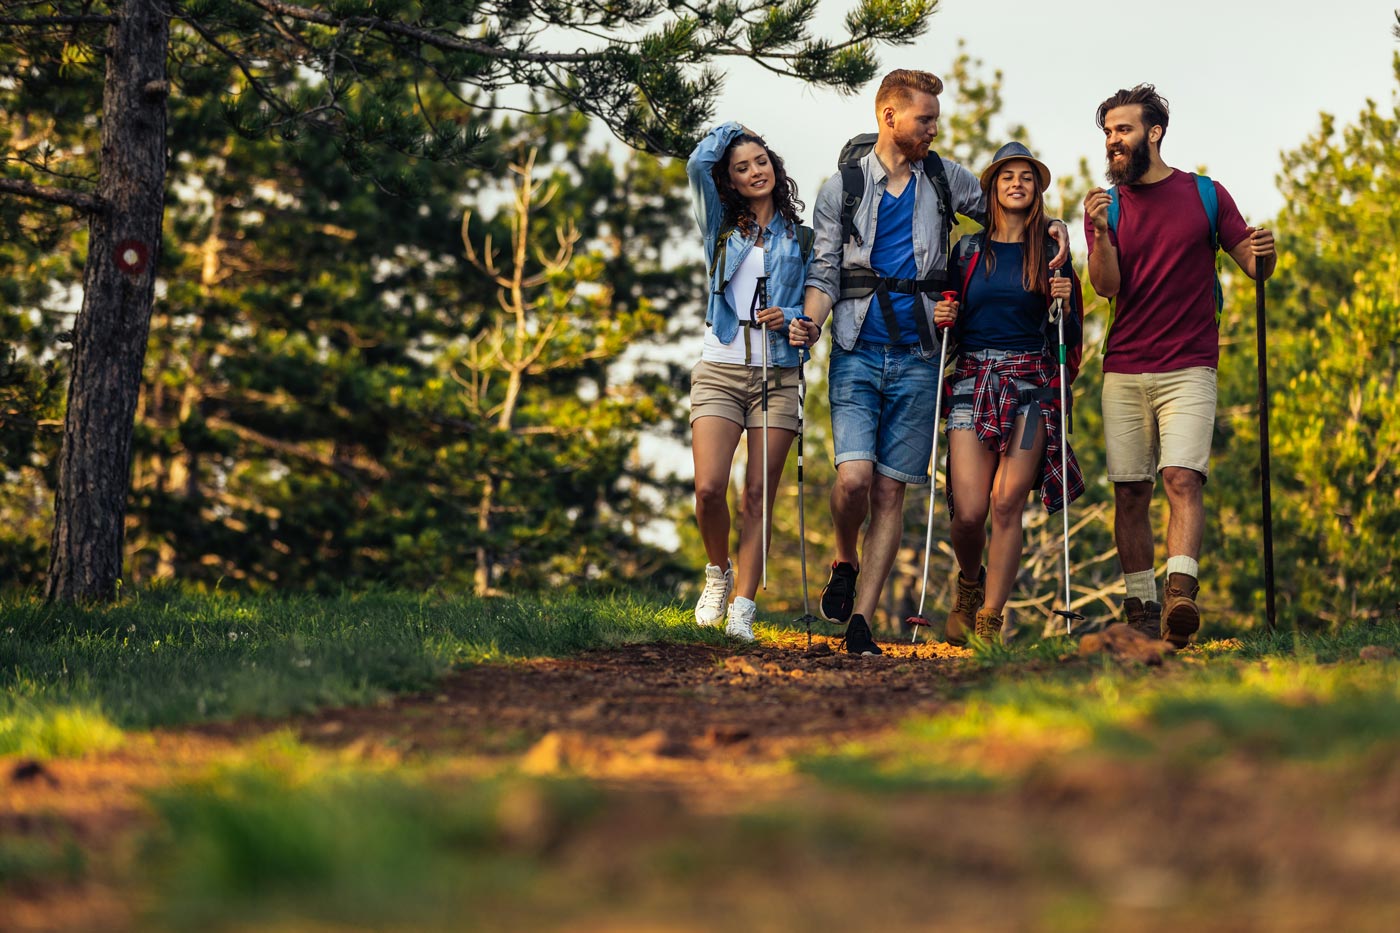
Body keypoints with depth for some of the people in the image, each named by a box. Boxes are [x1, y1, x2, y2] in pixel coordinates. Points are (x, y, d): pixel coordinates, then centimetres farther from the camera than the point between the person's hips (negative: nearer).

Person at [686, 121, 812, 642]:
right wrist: (728, 132, 15)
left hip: (777, 375, 0)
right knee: (709, 488, -14)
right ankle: (718, 572, 13)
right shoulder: (721, 227, 12)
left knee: (759, 496, -5)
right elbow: (699, 164, -1)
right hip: (720, 370, 0)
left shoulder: (799, 238, 14)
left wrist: (790, 318, -11)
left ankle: (742, 607, -5)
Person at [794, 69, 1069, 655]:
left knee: (891, 492, -1)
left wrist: (1049, 224, 6)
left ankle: (861, 619, 2)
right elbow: (825, 271, 4)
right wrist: (812, 320, -16)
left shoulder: (945, 180, 10)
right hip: (856, 357, -2)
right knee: (854, 478, -18)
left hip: (916, 360, 2)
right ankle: (845, 562, 13)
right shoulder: (841, 189, 5)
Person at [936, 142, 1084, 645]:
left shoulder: (1051, 253, 10)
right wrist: (940, 318, -4)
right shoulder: (967, 251, 11)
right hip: (973, 380, 1)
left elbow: (1070, 338, 11)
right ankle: (970, 582, 23)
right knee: (969, 511, -10)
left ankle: (990, 621, -3)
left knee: (1006, 503, -11)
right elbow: (951, 325, 18)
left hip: (1031, 382, 0)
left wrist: (1065, 304, -8)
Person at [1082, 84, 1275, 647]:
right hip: (1123, 371, 2)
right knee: (1130, 491, 1)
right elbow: (1107, 286, -3)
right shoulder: (1107, 205, 10)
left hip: (1188, 369, -2)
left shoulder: (1206, 195, 6)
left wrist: (1264, 255, -16)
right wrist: (1101, 235, -20)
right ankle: (1139, 607, 7)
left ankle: (1180, 595, -30)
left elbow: (1254, 267, 8)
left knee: (1182, 477, -18)